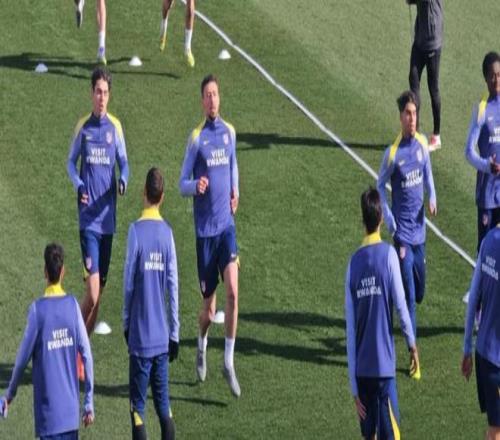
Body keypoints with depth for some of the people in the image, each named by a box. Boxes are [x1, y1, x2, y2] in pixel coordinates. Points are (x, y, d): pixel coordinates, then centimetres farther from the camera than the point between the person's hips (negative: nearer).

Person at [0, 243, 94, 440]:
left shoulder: (37, 309, -10)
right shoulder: (73, 305, 0)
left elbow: (23, 357, -4)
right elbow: (86, 355, 0)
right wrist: (89, 403, 7)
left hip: (47, 411, -3)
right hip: (71, 409, 4)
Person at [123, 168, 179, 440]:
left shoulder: (136, 230, -10)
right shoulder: (167, 233, 2)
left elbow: (129, 282, -7)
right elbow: (173, 287, 3)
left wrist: (126, 323, 7)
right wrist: (175, 333, 10)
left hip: (140, 336, -4)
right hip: (162, 336, 4)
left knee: (139, 407, -1)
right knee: (163, 404, 11)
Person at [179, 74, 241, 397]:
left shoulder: (229, 132, 7)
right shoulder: (196, 137, -6)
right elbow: (182, 184, -6)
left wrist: (235, 190, 9)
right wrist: (196, 186, -27)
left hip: (226, 223, 3)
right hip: (205, 227, -3)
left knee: (233, 291, -14)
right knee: (209, 305, 4)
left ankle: (229, 361, -6)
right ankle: (202, 346, 35)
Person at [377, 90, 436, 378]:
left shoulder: (423, 143, 1)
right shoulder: (393, 152, -13)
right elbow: (380, 186, -2)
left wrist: (432, 198, -4)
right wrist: (391, 223, -8)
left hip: (420, 230, 5)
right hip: (403, 232, -5)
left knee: (420, 291, 13)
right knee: (410, 296, -7)